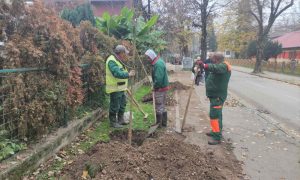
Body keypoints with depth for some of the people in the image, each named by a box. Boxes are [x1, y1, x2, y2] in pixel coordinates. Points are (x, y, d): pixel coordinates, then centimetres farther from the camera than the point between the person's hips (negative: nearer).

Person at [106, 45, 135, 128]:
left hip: (121, 87, 11)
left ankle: (120, 120, 34)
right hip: (115, 88, -11)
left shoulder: (118, 60, 14)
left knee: (122, 104, 20)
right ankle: (113, 122, 15)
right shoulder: (112, 61, -20)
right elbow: (117, 73, -33)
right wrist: (128, 75, -37)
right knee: (115, 106, 0)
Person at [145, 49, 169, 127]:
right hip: (164, 87, 10)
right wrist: (155, 85, 12)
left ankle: (159, 123, 12)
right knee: (163, 107, 17)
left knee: (159, 107, 1)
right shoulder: (159, 61, 12)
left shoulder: (158, 64, -21)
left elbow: (158, 78, -28)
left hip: (160, 89, -10)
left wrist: (155, 86, -13)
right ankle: (164, 123, 27)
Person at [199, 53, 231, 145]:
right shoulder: (220, 66, 16)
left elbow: (214, 68, -37)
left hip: (218, 96, -11)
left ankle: (217, 137, -9)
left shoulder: (223, 66, -17)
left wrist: (204, 65, -46)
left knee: (214, 115, -12)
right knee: (217, 114, 20)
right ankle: (216, 131, 35)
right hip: (215, 95, 11)